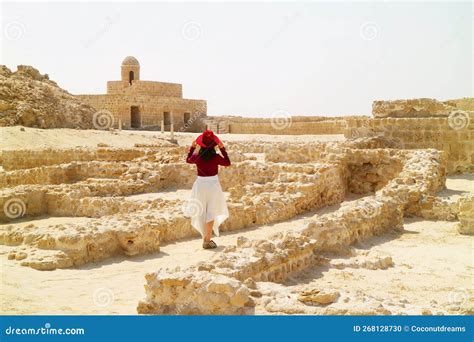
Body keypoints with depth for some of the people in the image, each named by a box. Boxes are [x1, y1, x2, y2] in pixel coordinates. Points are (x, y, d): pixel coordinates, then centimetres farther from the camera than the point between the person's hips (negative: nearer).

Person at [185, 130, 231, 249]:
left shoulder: (197, 156, -7)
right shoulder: (215, 157, -14)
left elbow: (188, 160, 17)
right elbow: (228, 163, 5)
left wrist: (192, 147, 23)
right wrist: (222, 149, 5)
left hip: (200, 184, 2)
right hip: (213, 184, -2)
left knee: (202, 212, 14)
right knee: (211, 212, 6)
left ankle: (206, 238, 20)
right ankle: (207, 240, 4)